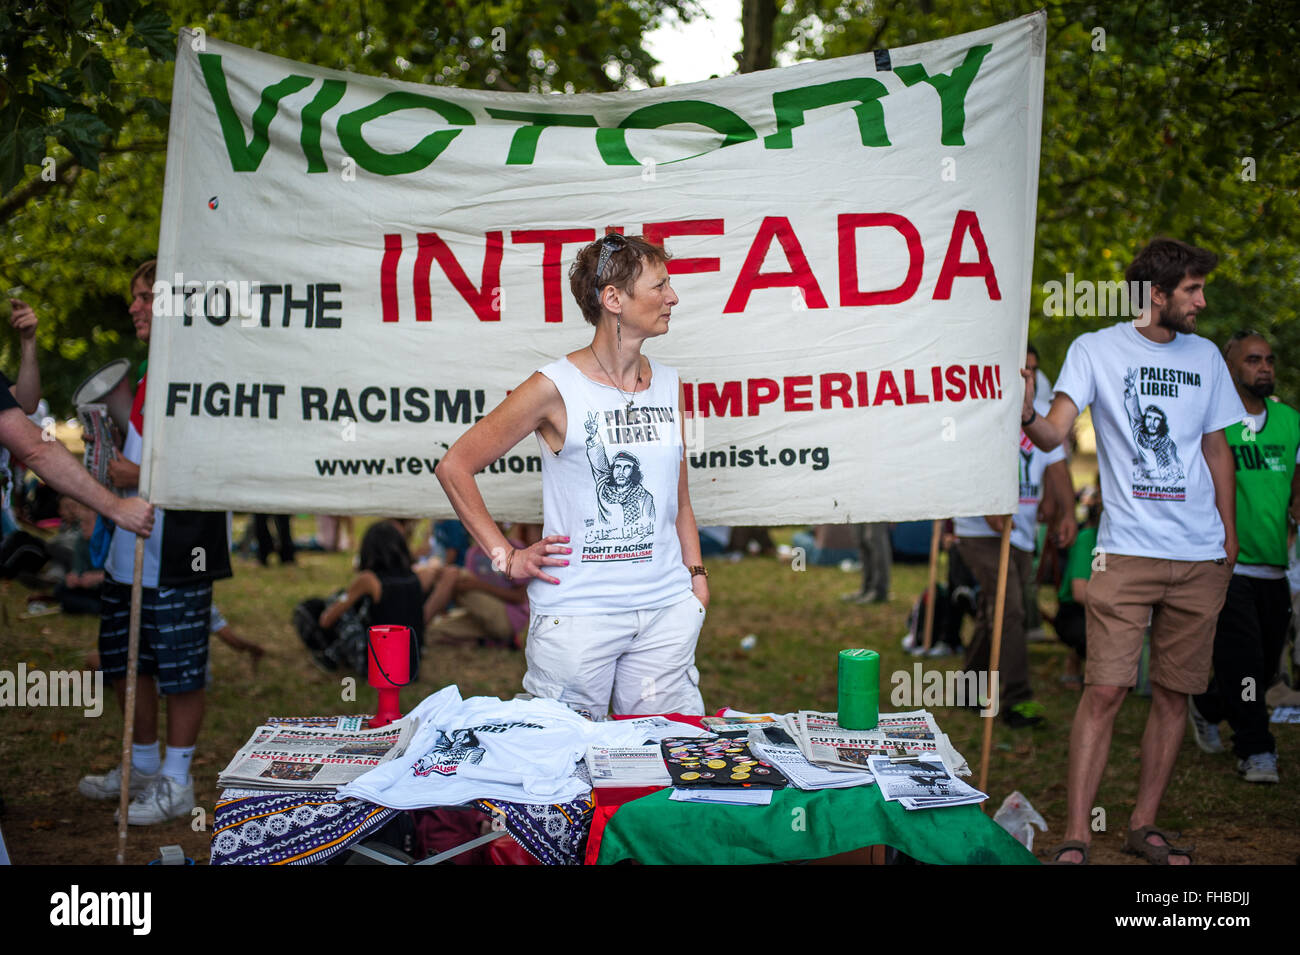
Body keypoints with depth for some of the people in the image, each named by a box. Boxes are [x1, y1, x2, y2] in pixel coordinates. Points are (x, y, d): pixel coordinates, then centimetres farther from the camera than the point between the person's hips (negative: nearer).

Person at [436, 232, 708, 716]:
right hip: (577, 613, -5)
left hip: (666, 610, 5)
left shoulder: (667, 385, 9)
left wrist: (696, 574, 11)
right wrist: (506, 557, -5)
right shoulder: (557, 387, -8)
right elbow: (454, 467, -3)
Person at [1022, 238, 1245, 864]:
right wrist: (1028, 418, -35)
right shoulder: (1096, 350, 0)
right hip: (1127, 550, -4)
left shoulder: (1205, 357, 12)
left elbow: (1217, 448, 19)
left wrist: (1229, 533, 14)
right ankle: (1074, 837, -6)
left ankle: (1144, 826, 18)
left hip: (1201, 556, 4)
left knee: (1175, 693, 7)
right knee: (1105, 690, -10)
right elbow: (1056, 433, -12)